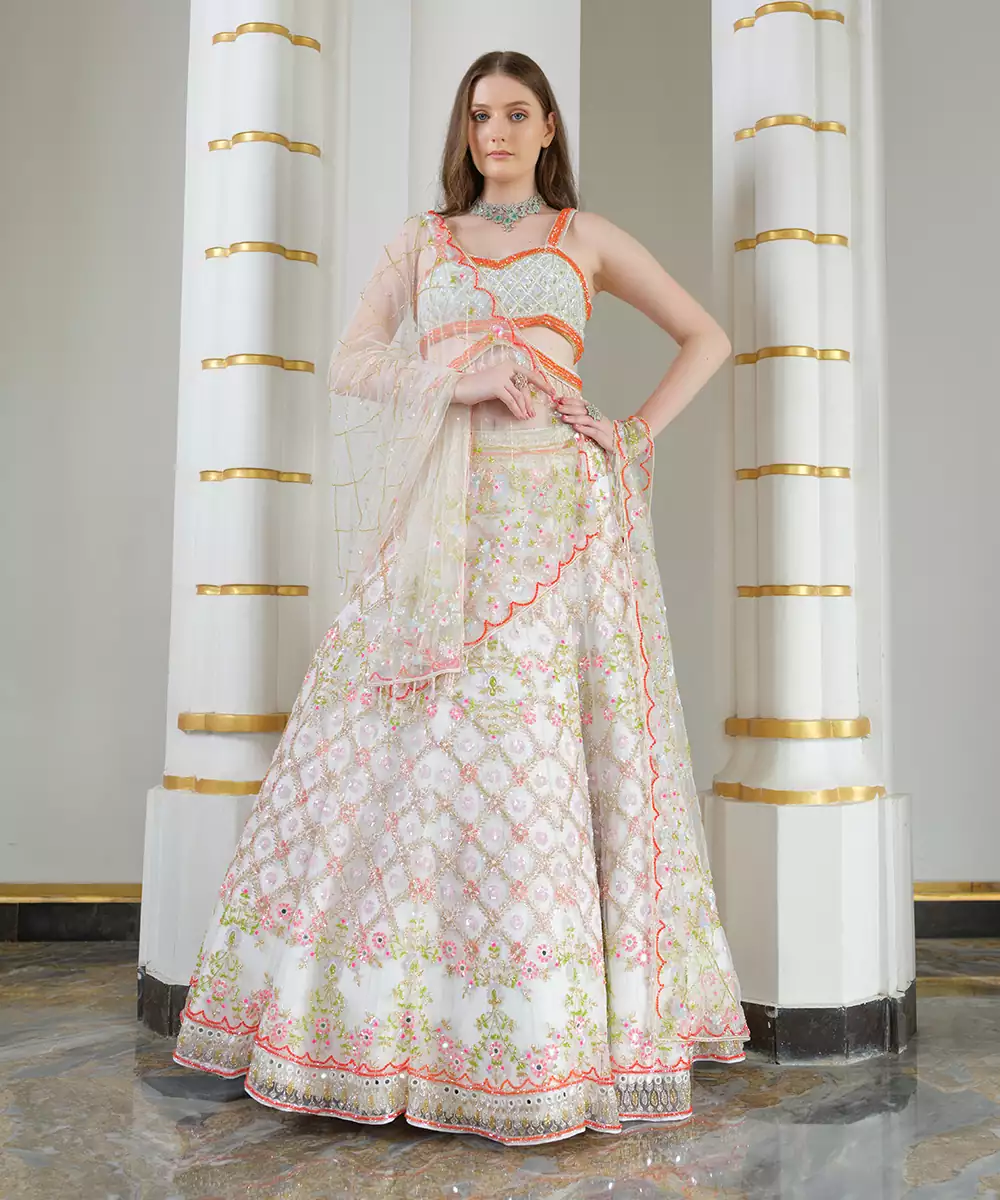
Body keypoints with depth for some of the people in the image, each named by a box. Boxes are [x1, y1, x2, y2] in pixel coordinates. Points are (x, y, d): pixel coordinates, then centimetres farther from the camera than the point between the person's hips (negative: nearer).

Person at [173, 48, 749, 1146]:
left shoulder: (588, 237, 17)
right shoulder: (420, 240, 18)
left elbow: (706, 336, 19)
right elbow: (350, 363, 7)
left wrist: (638, 433, 4)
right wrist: (462, 377, -9)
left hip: (559, 512, -1)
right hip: (446, 514, 2)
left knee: (544, 756, -6)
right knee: (401, 748, -4)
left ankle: (559, 1032, 7)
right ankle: (384, 1013, 10)